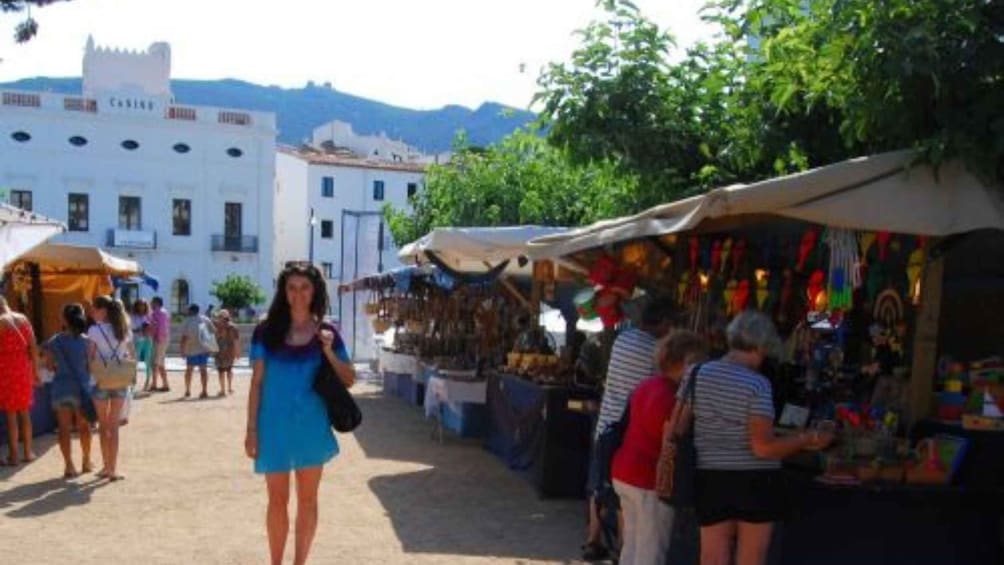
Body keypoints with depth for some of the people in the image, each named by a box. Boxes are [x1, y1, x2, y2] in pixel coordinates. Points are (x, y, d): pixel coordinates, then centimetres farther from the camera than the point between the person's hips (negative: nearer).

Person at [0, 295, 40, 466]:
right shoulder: (23, 319, 6)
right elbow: (33, 348, 6)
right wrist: (36, 372, 11)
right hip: (24, 369, 5)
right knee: (24, 413, 15)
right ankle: (28, 452, 20)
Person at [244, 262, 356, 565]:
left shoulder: (326, 333, 0)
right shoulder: (267, 330, -2)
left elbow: (350, 380, 2)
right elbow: (257, 382, 0)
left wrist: (329, 352, -14)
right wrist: (251, 429, -3)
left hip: (311, 426, 1)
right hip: (275, 426, -1)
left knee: (307, 499, 10)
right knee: (277, 500, 9)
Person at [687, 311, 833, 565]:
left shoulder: (697, 375, 0)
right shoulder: (757, 385, -15)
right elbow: (763, 448, -17)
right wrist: (808, 439, -6)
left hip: (710, 480, 4)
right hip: (754, 482, -4)